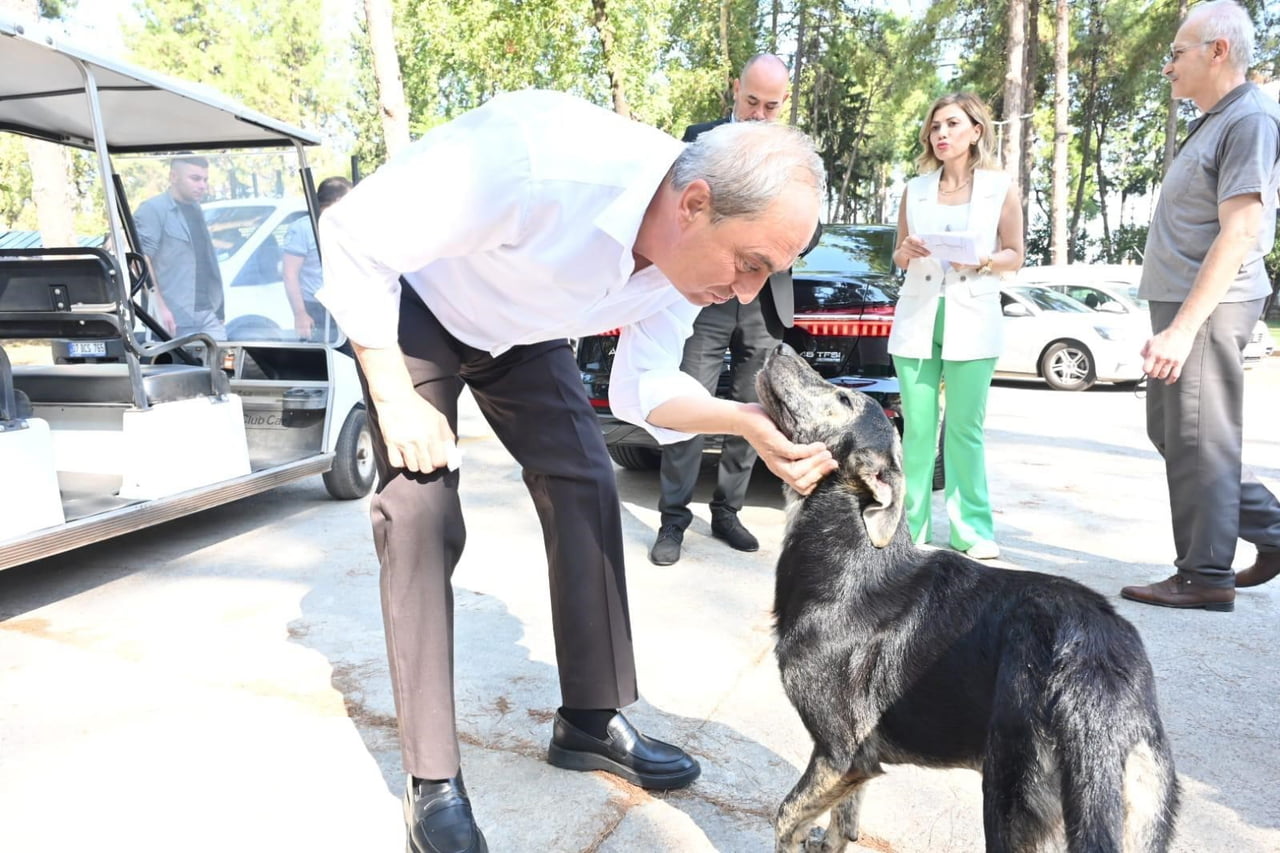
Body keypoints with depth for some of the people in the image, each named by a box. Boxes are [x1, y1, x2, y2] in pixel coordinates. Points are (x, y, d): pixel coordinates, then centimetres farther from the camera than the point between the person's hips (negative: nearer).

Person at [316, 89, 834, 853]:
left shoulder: (695, 247, -21)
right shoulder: (535, 161, -42)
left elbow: (642, 387, -13)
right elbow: (353, 235, -30)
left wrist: (746, 420, -32)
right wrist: (397, 399, -27)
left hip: (524, 330, 5)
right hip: (414, 306, -5)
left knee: (587, 488, -4)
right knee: (421, 514, -14)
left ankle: (591, 719, 12)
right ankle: (433, 782, -1)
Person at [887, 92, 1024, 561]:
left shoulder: (1001, 188, 5)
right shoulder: (915, 189, 11)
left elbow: (1015, 256, 7)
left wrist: (981, 262, -13)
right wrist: (906, 251, -6)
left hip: (972, 321, -2)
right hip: (917, 318, 2)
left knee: (965, 430, -3)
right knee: (917, 430, 2)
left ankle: (972, 529, 6)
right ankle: (912, 523, 10)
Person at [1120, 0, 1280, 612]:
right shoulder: (1212, 122, 19)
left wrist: (1183, 326, -25)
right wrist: (1173, 321, 18)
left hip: (1206, 309, -10)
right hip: (1181, 304, 10)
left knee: (1196, 441, -4)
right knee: (1169, 432, 16)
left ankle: (1205, 576, 8)